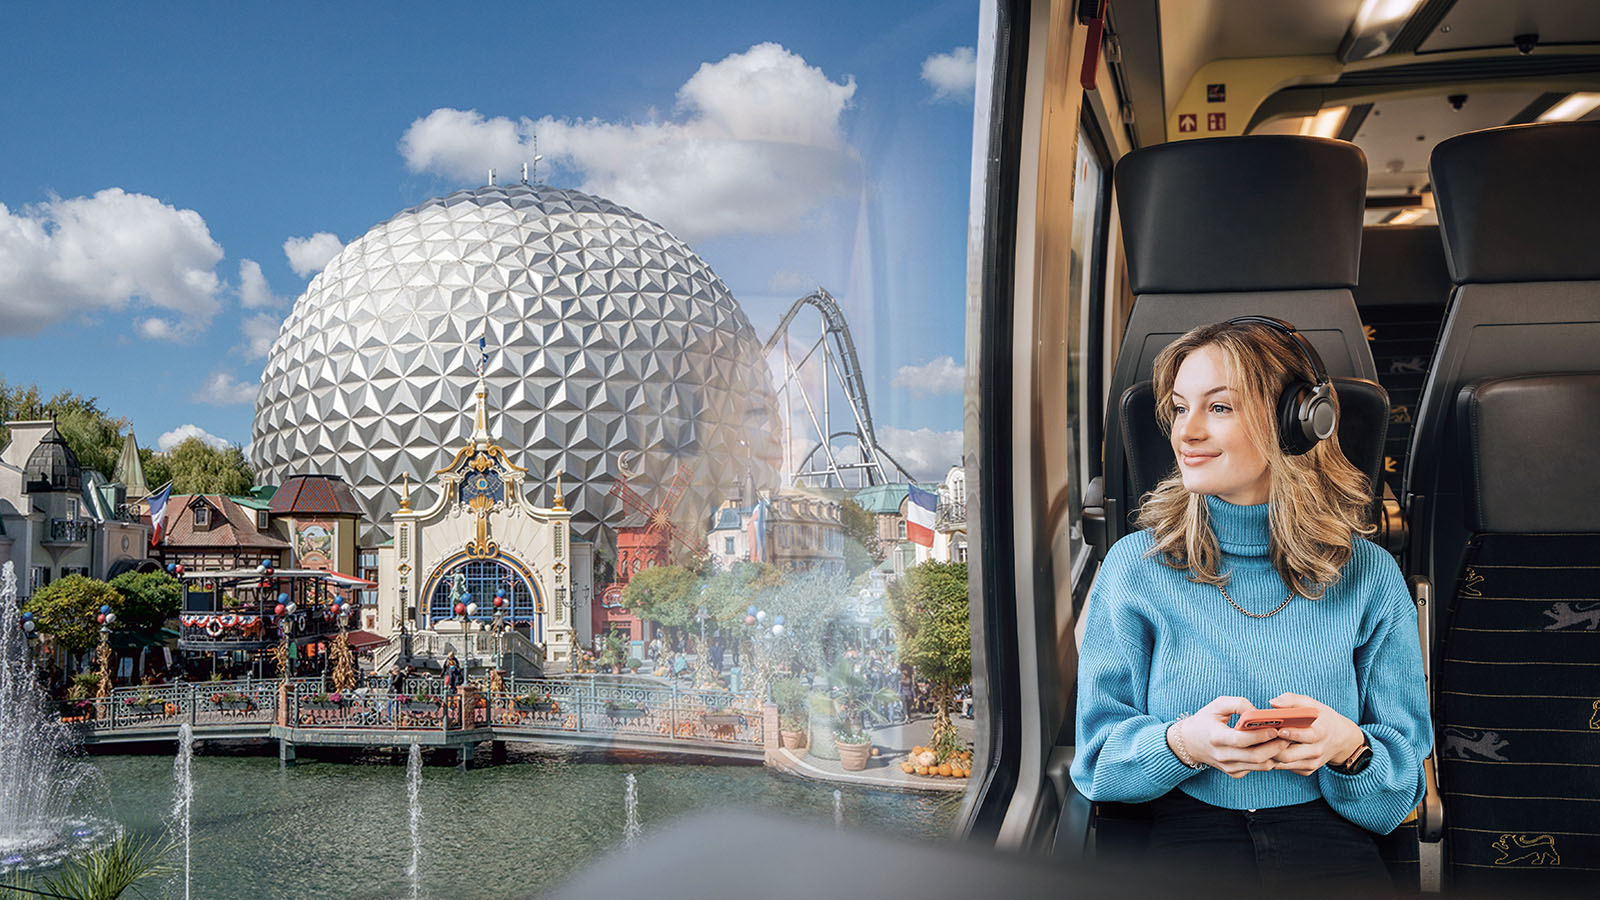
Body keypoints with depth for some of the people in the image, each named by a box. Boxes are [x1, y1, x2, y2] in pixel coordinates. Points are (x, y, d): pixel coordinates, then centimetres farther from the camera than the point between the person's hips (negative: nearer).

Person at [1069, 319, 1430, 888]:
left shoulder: (1370, 577, 8)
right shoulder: (1137, 566, 5)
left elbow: (1402, 784, 9)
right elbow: (1098, 757, 5)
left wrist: (1347, 745, -14)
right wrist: (1182, 742, -16)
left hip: (1330, 843, 2)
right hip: (1188, 837, -1)